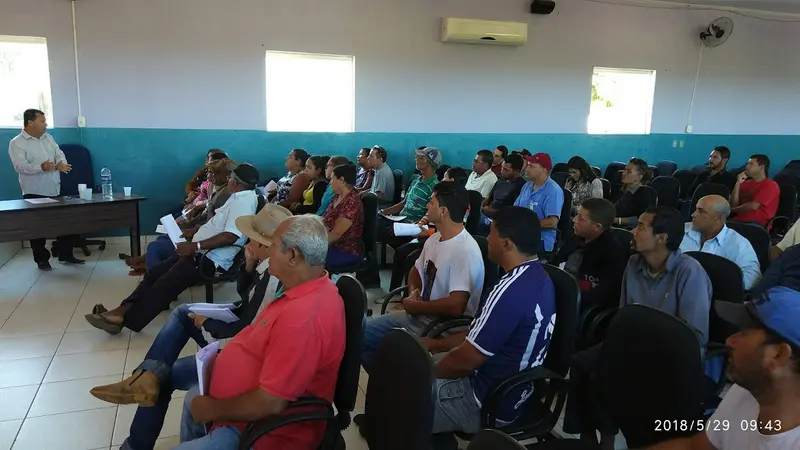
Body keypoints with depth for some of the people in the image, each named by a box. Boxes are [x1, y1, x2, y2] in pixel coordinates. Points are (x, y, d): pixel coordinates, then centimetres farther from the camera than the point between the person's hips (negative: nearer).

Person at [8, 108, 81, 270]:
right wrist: (41, 167, -37)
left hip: (56, 191, 6)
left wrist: (61, 164, -17)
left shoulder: (48, 138, 11)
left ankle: (65, 254, 21)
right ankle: (42, 259, 15)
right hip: (34, 193, -6)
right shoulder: (17, 143, -8)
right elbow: (20, 166, -19)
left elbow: (59, 154, 8)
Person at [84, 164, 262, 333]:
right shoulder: (239, 197, 18)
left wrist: (195, 246, -26)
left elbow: (230, 236, -28)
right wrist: (194, 231, 19)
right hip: (200, 252, 11)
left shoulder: (244, 201, -17)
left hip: (210, 259, -11)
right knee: (154, 273, 1)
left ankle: (127, 319, -20)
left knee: (166, 282, -20)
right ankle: (123, 310, -5)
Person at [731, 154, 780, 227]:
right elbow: (733, 204, 8)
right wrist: (738, 183, 1)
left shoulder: (770, 185, 0)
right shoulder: (745, 183, 19)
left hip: (757, 224, -5)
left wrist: (731, 210, 2)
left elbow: (753, 206, -11)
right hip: (738, 221, 6)